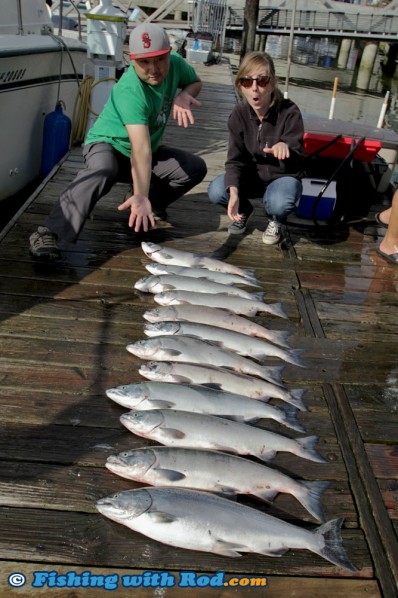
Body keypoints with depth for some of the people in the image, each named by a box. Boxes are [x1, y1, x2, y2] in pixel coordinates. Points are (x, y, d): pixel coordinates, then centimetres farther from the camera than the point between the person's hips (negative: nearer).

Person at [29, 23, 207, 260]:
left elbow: (196, 82, 9)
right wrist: (141, 196, -52)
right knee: (104, 170, -42)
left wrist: (184, 95, -16)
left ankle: (153, 203, 9)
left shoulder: (175, 63, -13)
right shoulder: (129, 91, -33)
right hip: (107, 144, -7)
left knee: (196, 167, -10)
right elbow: (140, 147, -44)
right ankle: (49, 233, -41)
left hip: (151, 151, 7)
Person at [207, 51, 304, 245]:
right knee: (216, 191, -24)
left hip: (282, 177, -3)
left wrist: (285, 148, -47)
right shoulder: (239, 113, -12)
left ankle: (276, 221, 2)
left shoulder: (289, 112, -22)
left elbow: (296, 164, -22)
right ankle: (244, 210, 11)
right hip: (251, 175, 3)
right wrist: (234, 192, -34)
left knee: (279, 203, -38)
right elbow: (235, 160, -14)